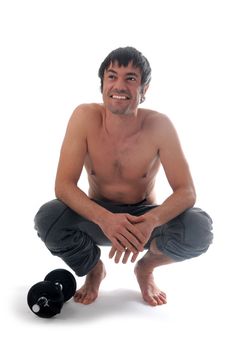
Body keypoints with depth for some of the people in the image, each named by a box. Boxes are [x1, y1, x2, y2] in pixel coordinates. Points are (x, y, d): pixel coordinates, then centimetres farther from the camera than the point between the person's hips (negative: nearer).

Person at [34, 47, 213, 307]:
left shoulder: (159, 125, -19)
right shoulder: (85, 117, -19)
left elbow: (186, 192, -21)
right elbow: (63, 186, -23)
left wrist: (151, 221, -43)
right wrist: (105, 219, -43)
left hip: (144, 217, 0)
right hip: (97, 215, 1)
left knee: (200, 229, -29)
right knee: (46, 218, -29)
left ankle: (145, 267, 6)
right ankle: (93, 270, 5)